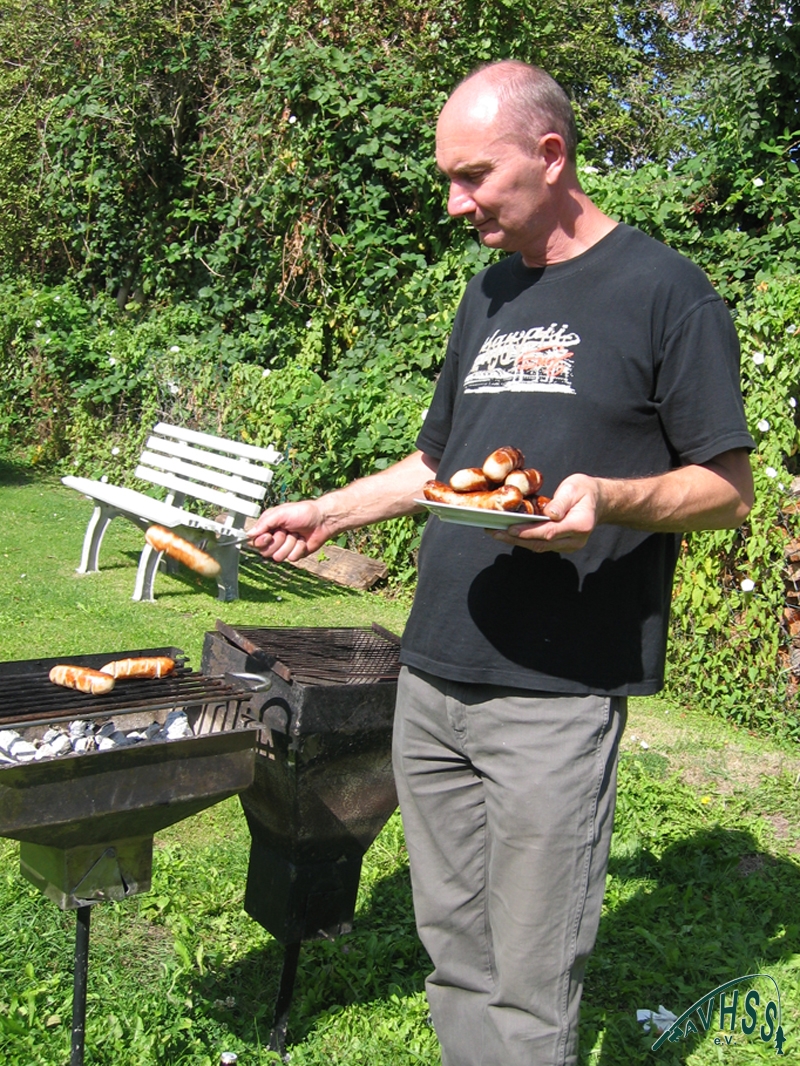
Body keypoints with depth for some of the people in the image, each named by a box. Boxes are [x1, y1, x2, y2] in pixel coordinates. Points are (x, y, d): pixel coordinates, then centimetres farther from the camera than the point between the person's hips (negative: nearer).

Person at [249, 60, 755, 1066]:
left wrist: (607, 499, -23)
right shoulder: (487, 295, 17)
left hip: (554, 694, -6)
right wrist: (326, 512, 15)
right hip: (431, 680, 6)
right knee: (453, 951, 14)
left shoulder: (661, 287, -4)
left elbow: (728, 486, -5)